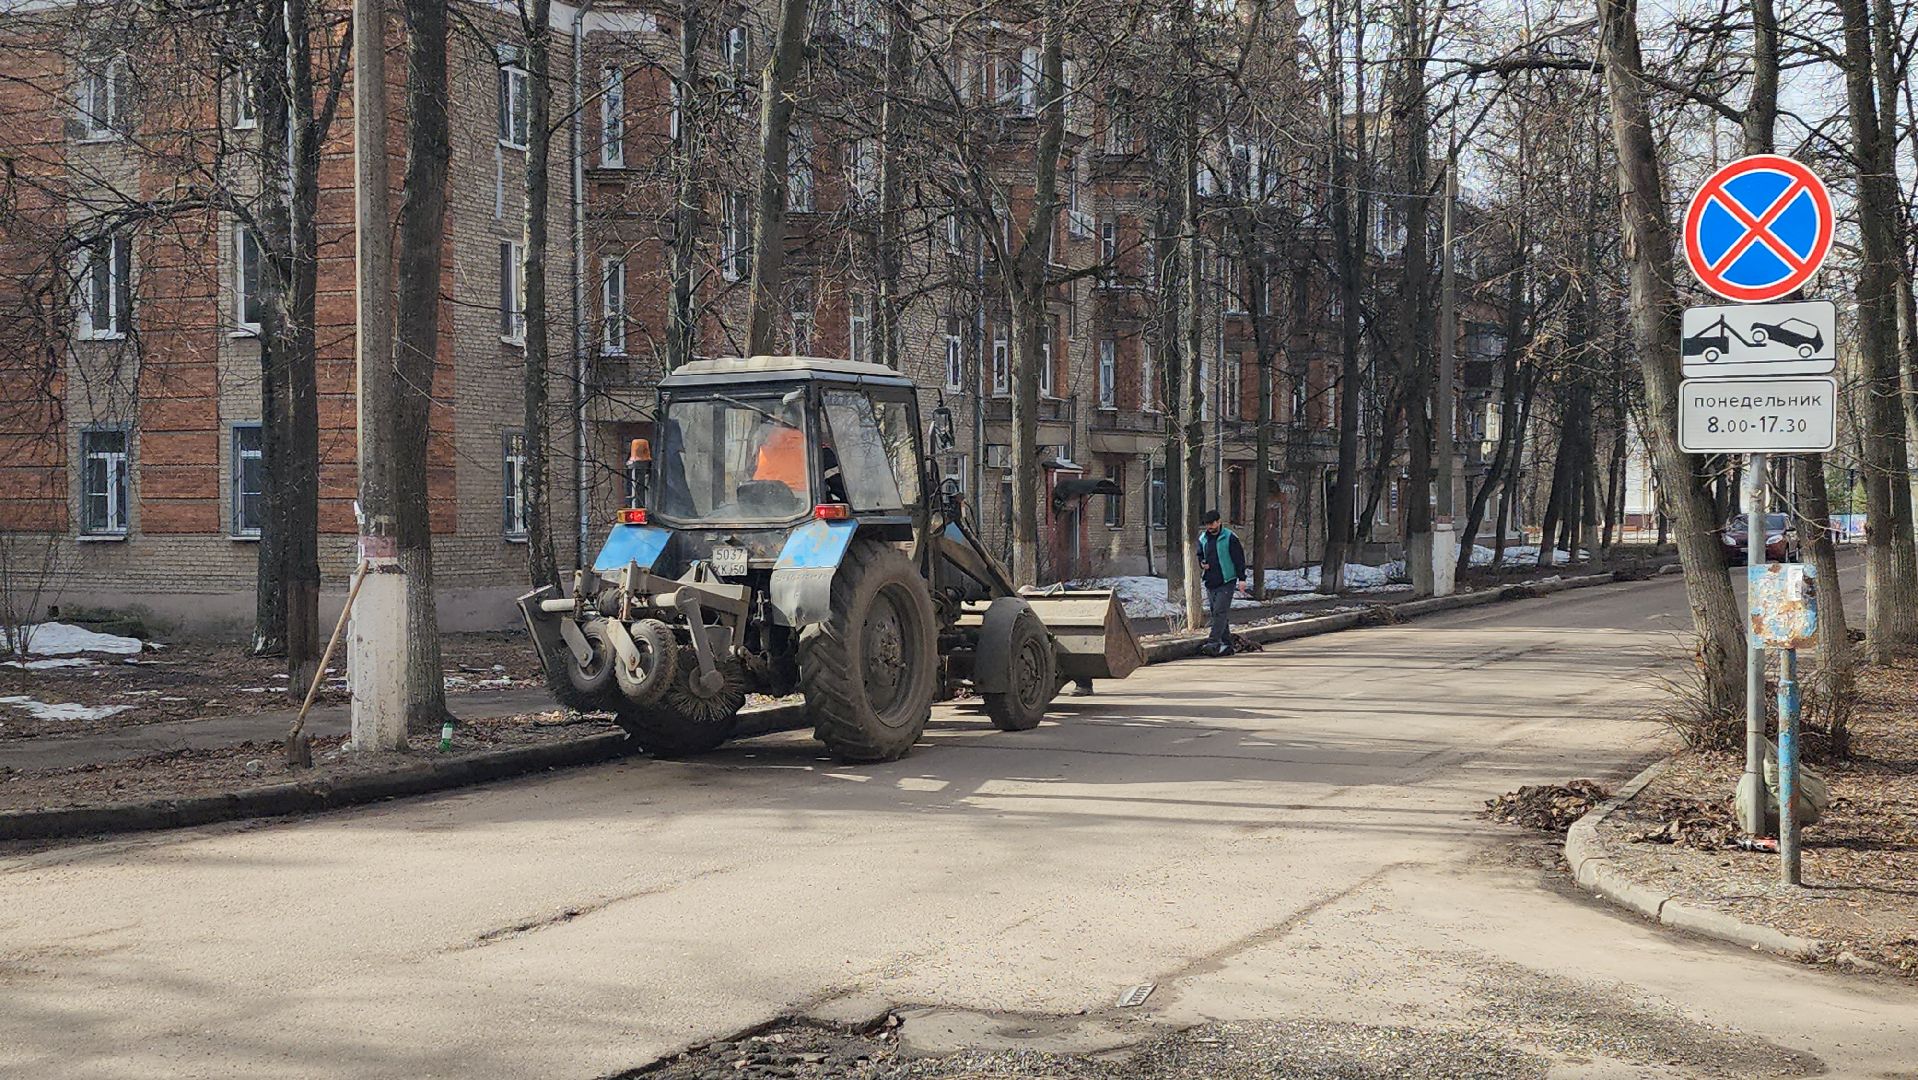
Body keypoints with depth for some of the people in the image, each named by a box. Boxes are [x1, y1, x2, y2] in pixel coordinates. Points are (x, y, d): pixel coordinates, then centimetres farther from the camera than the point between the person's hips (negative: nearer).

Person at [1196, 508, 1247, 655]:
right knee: (1216, 613, 7)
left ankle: (1214, 641, -21)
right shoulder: (1203, 538, 11)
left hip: (1226, 582, -6)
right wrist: (1201, 563, 3)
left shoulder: (1230, 537, -6)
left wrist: (1241, 578, -11)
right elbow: (1199, 555, 26)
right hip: (1210, 582, 6)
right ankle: (1226, 644, 14)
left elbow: (1239, 558, -6)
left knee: (1220, 612, -15)